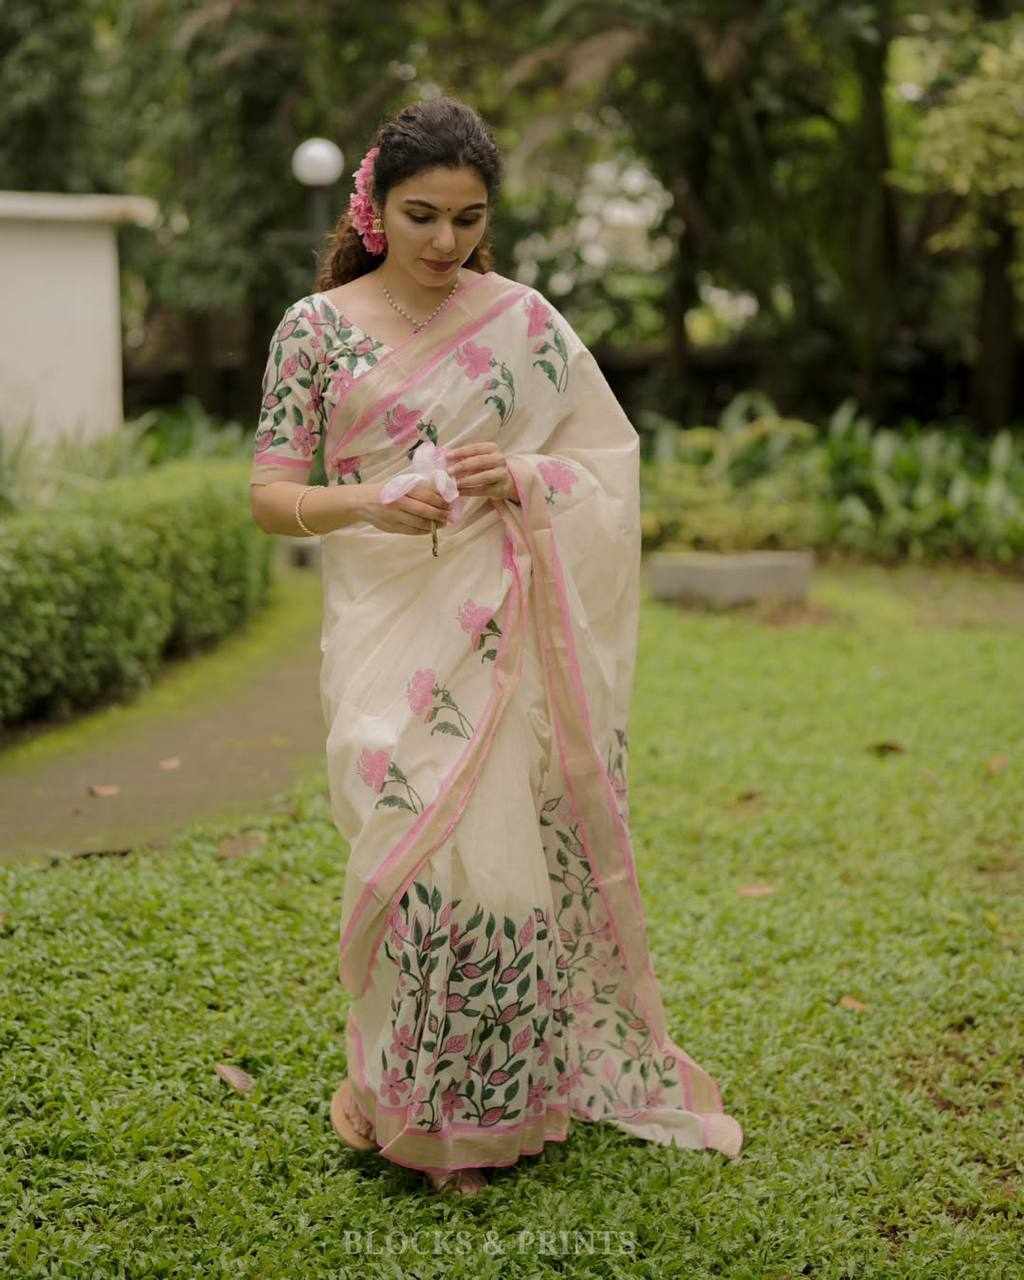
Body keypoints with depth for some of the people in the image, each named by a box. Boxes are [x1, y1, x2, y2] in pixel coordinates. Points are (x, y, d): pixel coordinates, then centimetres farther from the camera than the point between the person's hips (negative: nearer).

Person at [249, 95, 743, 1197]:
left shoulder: (522, 320, 6)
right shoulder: (317, 326, 3)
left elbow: (608, 460, 9)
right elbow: (270, 496, 0)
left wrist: (520, 476, -11)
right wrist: (368, 503, -20)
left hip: (504, 629, 2)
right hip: (386, 624, -1)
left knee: (507, 847, -1)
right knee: (427, 846, -9)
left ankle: (488, 1099, 19)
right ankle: (401, 1091, 13)